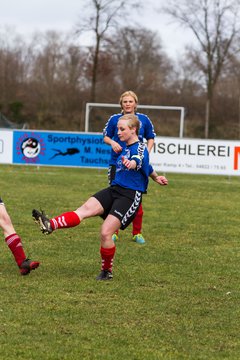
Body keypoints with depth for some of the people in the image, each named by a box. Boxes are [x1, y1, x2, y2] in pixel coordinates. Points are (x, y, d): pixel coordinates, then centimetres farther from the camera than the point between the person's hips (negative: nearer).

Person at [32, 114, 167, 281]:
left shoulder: (140, 148, -9)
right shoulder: (126, 148, 17)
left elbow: (138, 161, -36)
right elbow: (146, 165, 35)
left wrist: (131, 164, -60)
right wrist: (155, 177, 53)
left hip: (130, 195, -8)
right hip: (114, 190, 8)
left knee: (105, 233, -14)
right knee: (85, 208, -16)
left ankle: (107, 271, 5)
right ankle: (51, 225, -35)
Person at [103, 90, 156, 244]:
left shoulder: (144, 119, 0)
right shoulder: (114, 119, -2)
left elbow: (151, 138, 10)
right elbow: (106, 136, 8)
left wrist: (146, 152, -6)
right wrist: (112, 142, -13)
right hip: (117, 164, 0)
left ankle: (137, 233, 16)